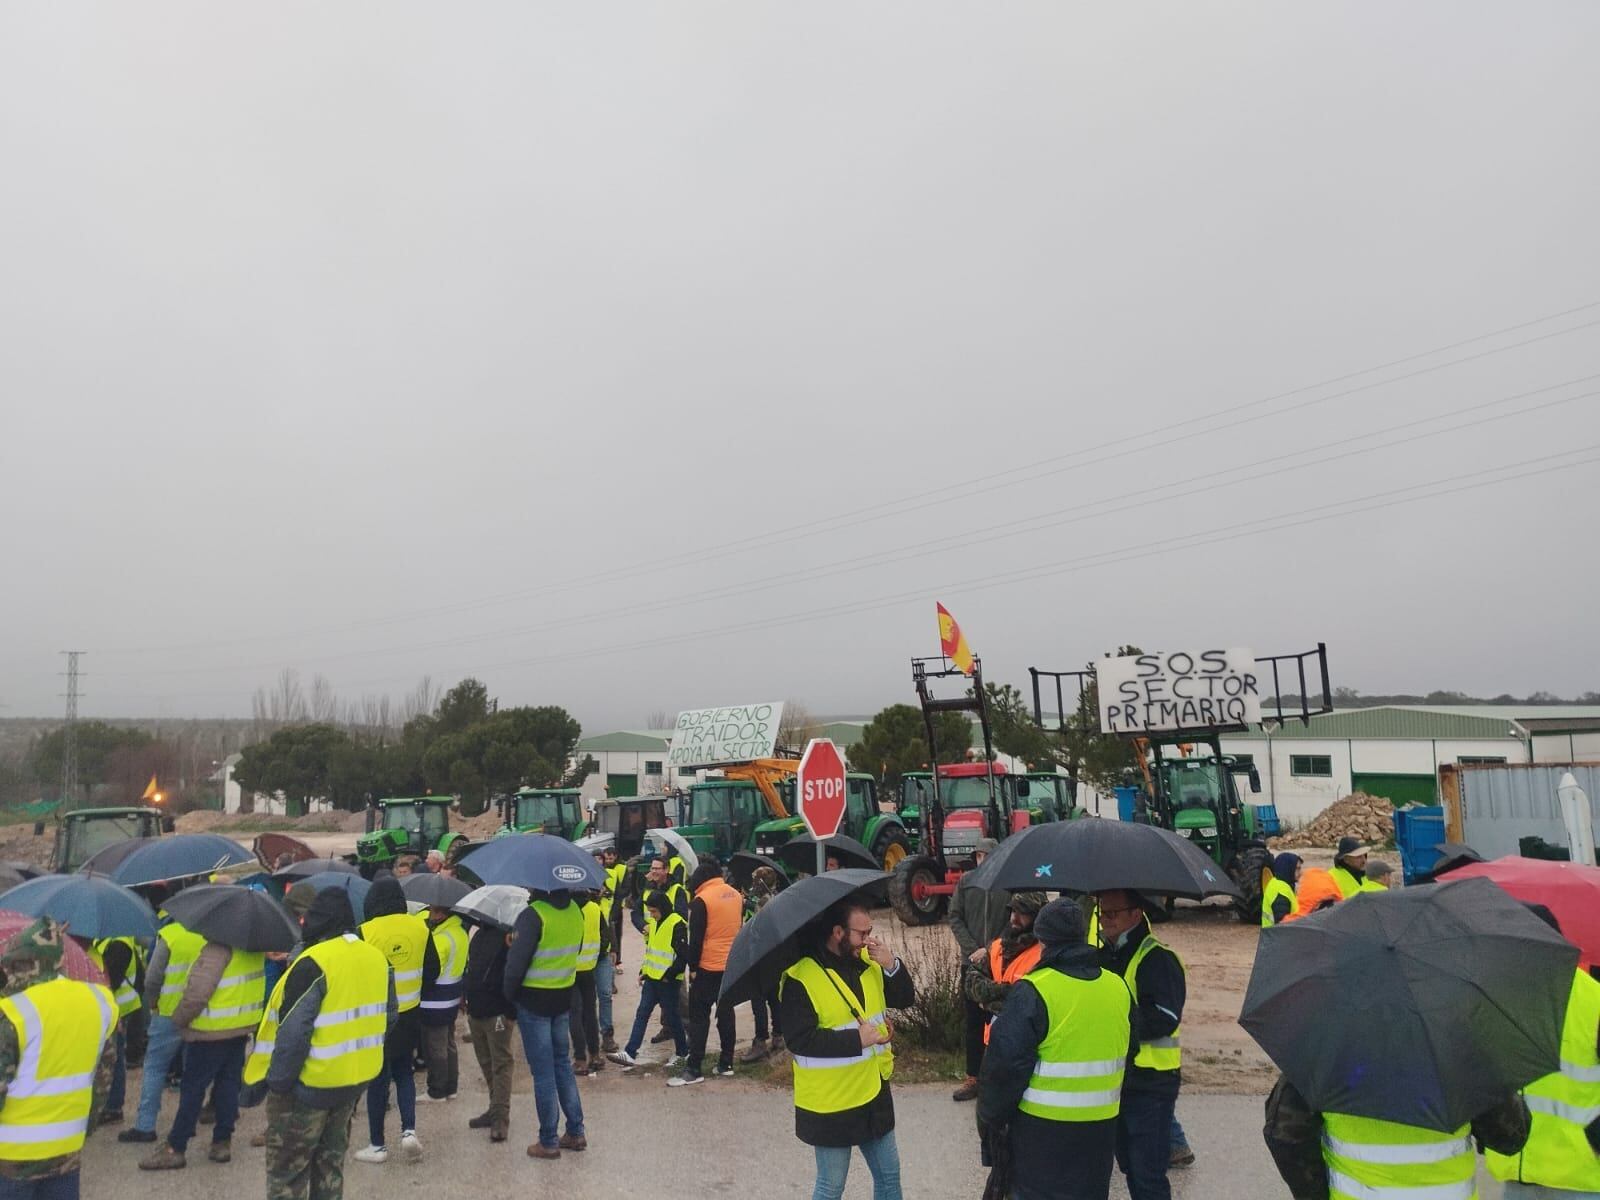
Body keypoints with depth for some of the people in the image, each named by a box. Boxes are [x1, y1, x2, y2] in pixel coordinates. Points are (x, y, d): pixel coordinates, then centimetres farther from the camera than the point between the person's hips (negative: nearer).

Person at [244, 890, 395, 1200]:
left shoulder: (314, 963, -20)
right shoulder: (377, 958, 3)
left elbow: (293, 1032, -23)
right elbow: (388, 1016, 12)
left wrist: (277, 1081, -15)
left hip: (309, 1084, -7)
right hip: (356, 1079, 7)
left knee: (287, 1172, 7)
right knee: (330, 1163, 20)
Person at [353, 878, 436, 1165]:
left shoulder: (365, 933, -17)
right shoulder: (420, 927, -4)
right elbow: (433, 970, 4)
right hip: (410, 1015, 3)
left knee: (377, 1079, 9)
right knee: (404, 1072, 20)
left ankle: (377, 1145, 18)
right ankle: (409, 1130, 7)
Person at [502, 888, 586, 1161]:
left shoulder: (533, 915, -21)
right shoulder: (575, 911, 0)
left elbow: (517, 961, -21)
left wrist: (508, 993, -5)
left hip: (534, 1001, -6)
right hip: (564, 998, 6)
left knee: (543, 1071, 4)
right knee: (562, 1063, 18)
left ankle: (548, 1141, 12)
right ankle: (575, 1132, 22)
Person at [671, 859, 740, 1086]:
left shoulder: (702, 900, -12)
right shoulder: (736, 896, 6)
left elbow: (696, 938, -12)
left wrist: (692, 967, -4)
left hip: (708, 967, -6)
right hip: (732, 965, 6)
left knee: (699, 1016, 0)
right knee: (726, 1012, 13)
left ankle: (694, 1069, -1)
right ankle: (726, 1063, 17)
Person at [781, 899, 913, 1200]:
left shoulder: (867, 960, 1)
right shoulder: (800, 977, -21)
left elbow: (905, 998, 2)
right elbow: (800, 1039, -25)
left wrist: (892, 966, -17)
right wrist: (857, 1039, -25)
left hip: (874, 1091, 7)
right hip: (830, 1100, -7)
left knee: (889, 1174, 20)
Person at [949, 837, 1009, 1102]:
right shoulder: (966, 881, 4)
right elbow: (955, 918, 5)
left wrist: (989, 949, -12)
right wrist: (972, 949, -5)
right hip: (972, 961, 3)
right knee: (971, 1020, 8)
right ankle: (973, 1077, 18)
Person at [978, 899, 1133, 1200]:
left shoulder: (1032, 992, -17)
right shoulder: (1118, 988, 2)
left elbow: (1006, 1063, -16)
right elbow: (1127, 1056, 14)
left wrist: (990, 1118, -4)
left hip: (1043, 1126, -5)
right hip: (1101, 1124, 6)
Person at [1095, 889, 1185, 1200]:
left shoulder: (1158, 959, -16)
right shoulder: (1104, 956, 9)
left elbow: (1163, 1020, -26)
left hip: (1150, 1083, -8)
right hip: (1115, 1078, 8)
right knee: (1130, 1166, 21)